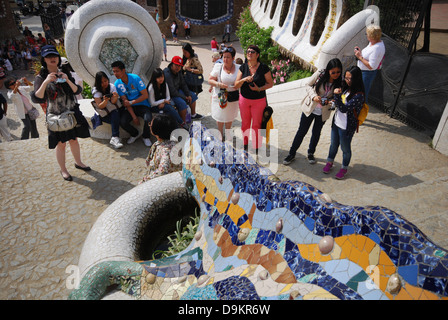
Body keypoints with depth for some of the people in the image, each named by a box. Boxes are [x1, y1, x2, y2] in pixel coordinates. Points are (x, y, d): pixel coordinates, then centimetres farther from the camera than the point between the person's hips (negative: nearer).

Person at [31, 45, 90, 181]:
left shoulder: (65, 74, 4)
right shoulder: (41, 78, -7)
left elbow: (77, 90, -4)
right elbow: (37, 99, -17)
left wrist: (67, 80, -20)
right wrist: (46, 82, -27)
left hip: (71, 113, 4)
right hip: (56, 115, -3)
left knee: (74, 139, 15)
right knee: (61, 143, 3)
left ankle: (78, 162, 34)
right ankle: (63, 170, 20)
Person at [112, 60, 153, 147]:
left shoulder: (135, 78, -11)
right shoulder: (117, 84, -2)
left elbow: (145, 95, -11)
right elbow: (125, 101, -4)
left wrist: (131, 102, -16)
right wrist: (134, 117, -13)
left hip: (143, 105, -3)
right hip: (130, 108, 3)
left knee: (148, 119, -32)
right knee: (123, 122, -23)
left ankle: (146, 136, 1)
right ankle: (135, 134, 11)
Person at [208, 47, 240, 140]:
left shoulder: (238, 68, -1)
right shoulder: (218, 67, -4)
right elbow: (210, 80, -4)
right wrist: (218, 84, -22)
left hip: (233, 97, 2)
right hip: (219, 96, -1)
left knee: (229, 118, 16)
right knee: (220, 118, 7)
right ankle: (220, 135, 30)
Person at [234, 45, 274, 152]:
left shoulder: (264, 68, -10)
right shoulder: (243, 67, -3)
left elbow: (270, 83, -4)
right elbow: (236, 86, -4)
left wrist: (259, 89, -20)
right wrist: (243, 80, -24)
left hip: (259, 100, -3)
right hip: (244, 99, 3)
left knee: (256, 125, 4)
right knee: (245, 123, 15)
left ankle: (256, 148, 20)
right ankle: (245, 144, 35)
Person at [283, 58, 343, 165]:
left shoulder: (339, 82, -15)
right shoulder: (319, 74, -19)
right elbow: (309, 85, -6)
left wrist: (331, 102, -26)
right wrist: (314, 96, -24)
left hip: (323, 112, 2)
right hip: (310, 108, -1)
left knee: (316, 133, 19)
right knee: (301, 131, 8)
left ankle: (311, 153, 42)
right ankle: (292, 153, 24)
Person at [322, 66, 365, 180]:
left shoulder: (358, 95, -24)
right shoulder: (346, 88, 1)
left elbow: (344, 109, -27)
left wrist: (337, 95, -32)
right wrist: (332, 102, -5)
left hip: (347, 127, -7)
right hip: (337, 122, 7)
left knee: (345, 148, 12)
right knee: (333, 144, 23)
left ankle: (344, 168, 33)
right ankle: (330, 162, 45)